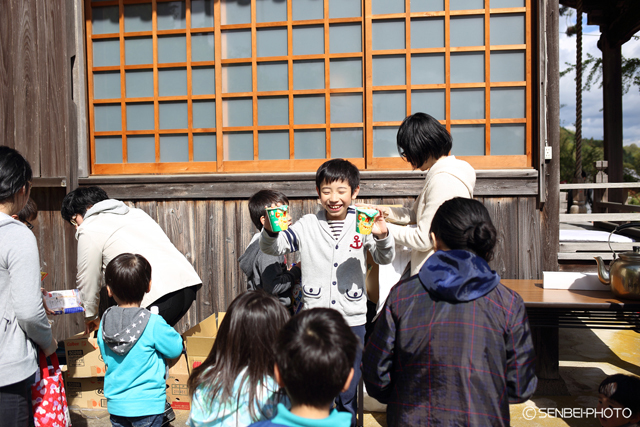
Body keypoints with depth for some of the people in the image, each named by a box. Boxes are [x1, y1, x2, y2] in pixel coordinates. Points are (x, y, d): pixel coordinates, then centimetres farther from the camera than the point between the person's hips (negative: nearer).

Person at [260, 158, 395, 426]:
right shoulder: (308, 225, -2)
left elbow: (384, 258, -6)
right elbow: (273, 248, -3)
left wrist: (381, 236, -27)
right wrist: (270, 230, -26)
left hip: (352, 320, 0)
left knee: (348, 395, 15)